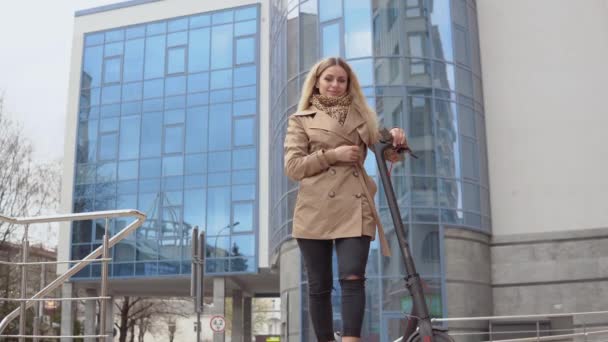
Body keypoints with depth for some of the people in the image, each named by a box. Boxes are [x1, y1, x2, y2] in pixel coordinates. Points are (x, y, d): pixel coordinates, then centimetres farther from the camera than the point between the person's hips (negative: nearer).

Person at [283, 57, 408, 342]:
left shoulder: (362, 116, 19)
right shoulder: (301, 120, 12)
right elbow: (292, 167, 2)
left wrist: (395, 139, -8)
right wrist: (331, 154, -8)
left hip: (354, 208, 1)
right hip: (315, 210, -1)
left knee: (352, 278, -15)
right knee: (319, 285, 2)